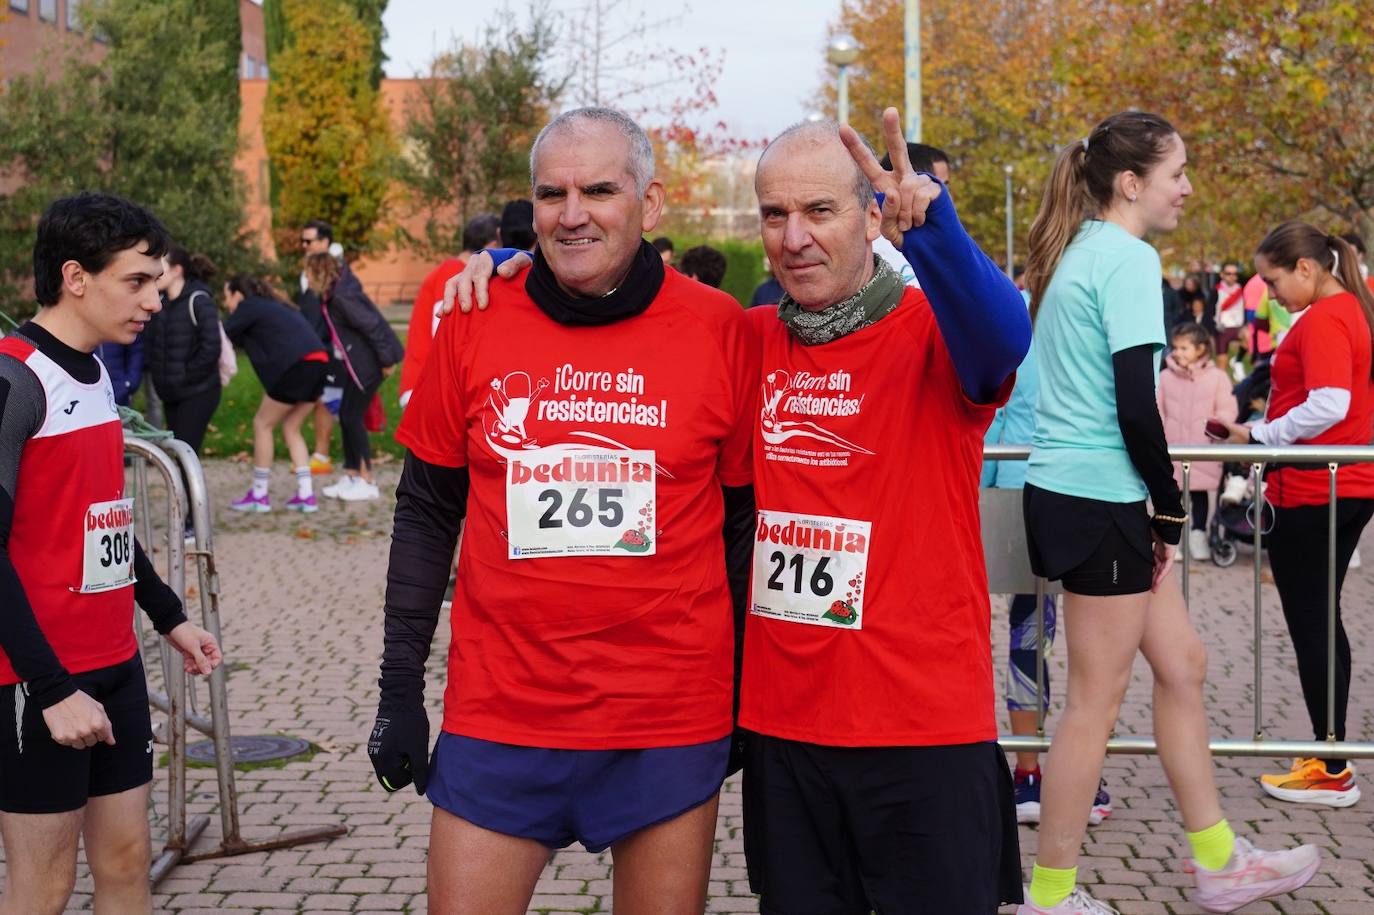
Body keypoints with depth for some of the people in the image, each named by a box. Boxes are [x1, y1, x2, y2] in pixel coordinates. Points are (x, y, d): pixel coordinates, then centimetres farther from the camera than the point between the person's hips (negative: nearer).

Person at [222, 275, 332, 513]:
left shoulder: (249, 307, 3)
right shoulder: (271, 306, 28)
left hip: (297, 366, -8)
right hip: (318, 362, 8)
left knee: (262, 424, 6)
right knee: (291, 428, 17)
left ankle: (259, 496, 10)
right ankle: (306, 495, 12)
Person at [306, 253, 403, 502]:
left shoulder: (342, 297, -21)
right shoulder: (328, 299, 8)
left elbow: (372, 326, -23)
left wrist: (386, 361, -19)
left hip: (369, 363, -10)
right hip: (355, 364, 10)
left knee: (352, 417, -6)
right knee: (346, 416, 10)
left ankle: (367, 482, 0)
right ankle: (350, 477, 17)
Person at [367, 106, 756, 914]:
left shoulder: (720, 328, -4)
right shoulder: (475, 321, 0)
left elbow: (746, 521, 3)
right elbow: (428, 513, 7)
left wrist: (745, 694, 5)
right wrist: (401, 688, 6)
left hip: (671, 723, -1)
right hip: (497, 717, 1)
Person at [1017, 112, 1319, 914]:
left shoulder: (1080, 252, 14)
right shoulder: (1129, 259, -15)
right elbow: (1136, 406, -21)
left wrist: (1159, 501, 18)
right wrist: (1171, 507, -8)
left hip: (1072, 491, 10)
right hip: (1099, 500, -10)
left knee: (1183, 664, 16)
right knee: (1099, 697, 0)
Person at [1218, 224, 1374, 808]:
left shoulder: (1322, 319, -16)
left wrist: (1258, 436, -14)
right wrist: (1260, 431, 11)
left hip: (1309, 496, -10)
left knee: (1309, 624, -2)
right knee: (1321, 620, 16)